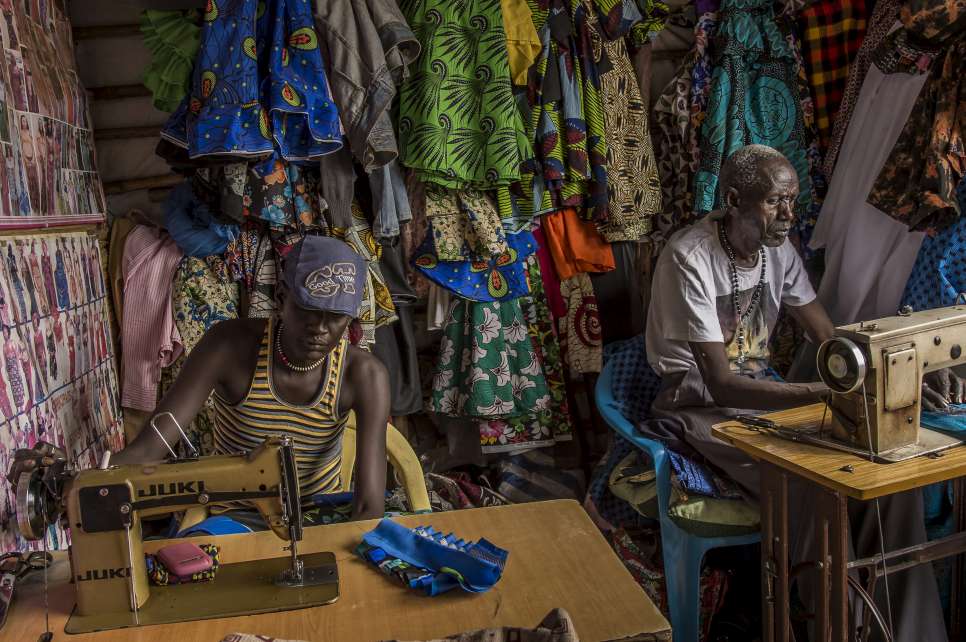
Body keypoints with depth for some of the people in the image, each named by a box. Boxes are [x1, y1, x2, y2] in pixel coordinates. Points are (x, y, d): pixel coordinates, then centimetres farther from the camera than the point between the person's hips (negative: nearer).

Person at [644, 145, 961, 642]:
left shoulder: (778, 249, -1)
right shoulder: (690, 259, -23)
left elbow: (831, 340, 3)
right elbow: (721, 384, -28)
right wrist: (831, 392, -36)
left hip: (761, 391, 7)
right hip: (701, 406, -6)